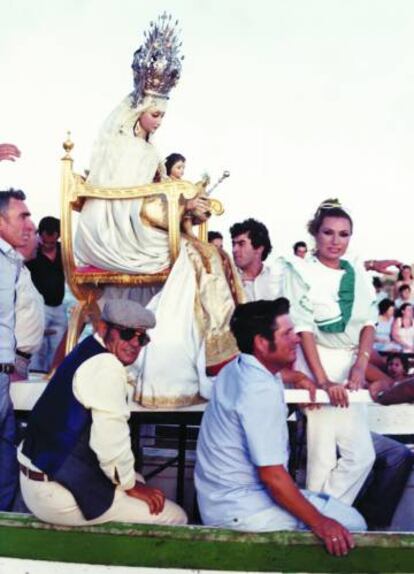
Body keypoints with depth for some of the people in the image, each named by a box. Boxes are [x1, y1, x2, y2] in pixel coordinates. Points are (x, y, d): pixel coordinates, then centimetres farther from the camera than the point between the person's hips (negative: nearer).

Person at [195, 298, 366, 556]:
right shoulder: (260, 392, -25)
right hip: (238, 512, -10)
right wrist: (318, 523, -20)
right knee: (351, 525, -11)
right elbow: (272, 475, -26)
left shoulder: (237, 369, 5)